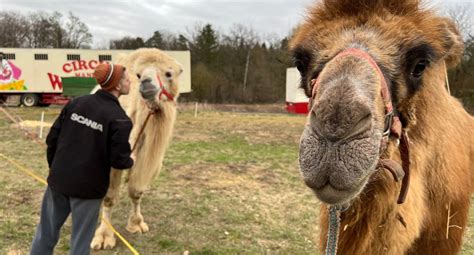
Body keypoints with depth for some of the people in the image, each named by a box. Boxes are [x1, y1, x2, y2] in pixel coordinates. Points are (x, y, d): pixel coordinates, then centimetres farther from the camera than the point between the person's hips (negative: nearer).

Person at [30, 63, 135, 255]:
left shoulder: (76, 103, 2)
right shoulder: (119, 118, -14)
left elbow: (52, 138, 3)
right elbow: (118, 160, -17)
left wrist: (55, 167, 17)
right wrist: (130, 161, 6)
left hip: (58, 180, 5)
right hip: (88, 187, -5)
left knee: (46, 232, 20)